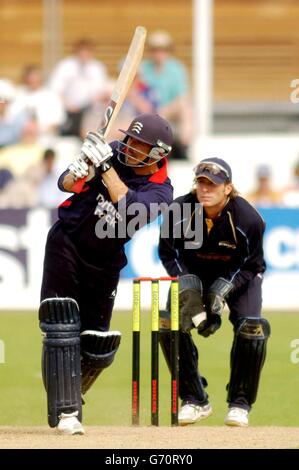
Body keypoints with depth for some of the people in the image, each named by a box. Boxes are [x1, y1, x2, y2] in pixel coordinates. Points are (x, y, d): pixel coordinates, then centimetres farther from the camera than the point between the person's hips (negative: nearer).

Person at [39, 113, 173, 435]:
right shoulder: (115, 153, -7)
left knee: (96, 347, 5)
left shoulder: (160, 191, -10)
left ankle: (66, 391, 33)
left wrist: (106, 166, -35)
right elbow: (66, 184, -11)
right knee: (62, 332, -13)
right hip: (65, 248, -1)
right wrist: (82, 170, -34)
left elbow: (129, 207, -31)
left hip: (104, 264, 1)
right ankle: (65, 412, -13)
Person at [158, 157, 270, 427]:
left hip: (237, 275, -2)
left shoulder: (248, 218, -29)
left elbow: (251, 266, -17)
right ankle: (195, 401, 0)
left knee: (251, 328, -24)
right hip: (193, 274, 2)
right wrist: (189, 289, -23)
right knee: (170, 324, -17)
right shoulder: (178, 211, -25)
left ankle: (240, 404, -5)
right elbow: (169, 254, -10)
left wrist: (220, 292, -29)